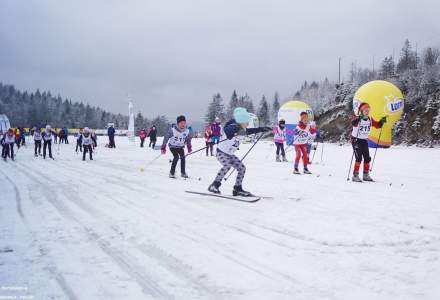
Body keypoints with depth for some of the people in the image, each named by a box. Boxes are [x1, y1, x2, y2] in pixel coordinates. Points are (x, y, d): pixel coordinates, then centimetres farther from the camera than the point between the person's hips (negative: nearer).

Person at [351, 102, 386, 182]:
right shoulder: (357, 118, -16)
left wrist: (382, 121, -12)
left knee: (367, 158, 7)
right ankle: (355, 176, -9)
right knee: (359, 158, -15)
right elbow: (353, 123, -38)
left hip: (364, 140, 7)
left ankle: (366, 175, 20)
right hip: (356, 140, -7)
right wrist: (358, 119, -58)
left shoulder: (370, 119, 3)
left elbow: (377, 125, 8)